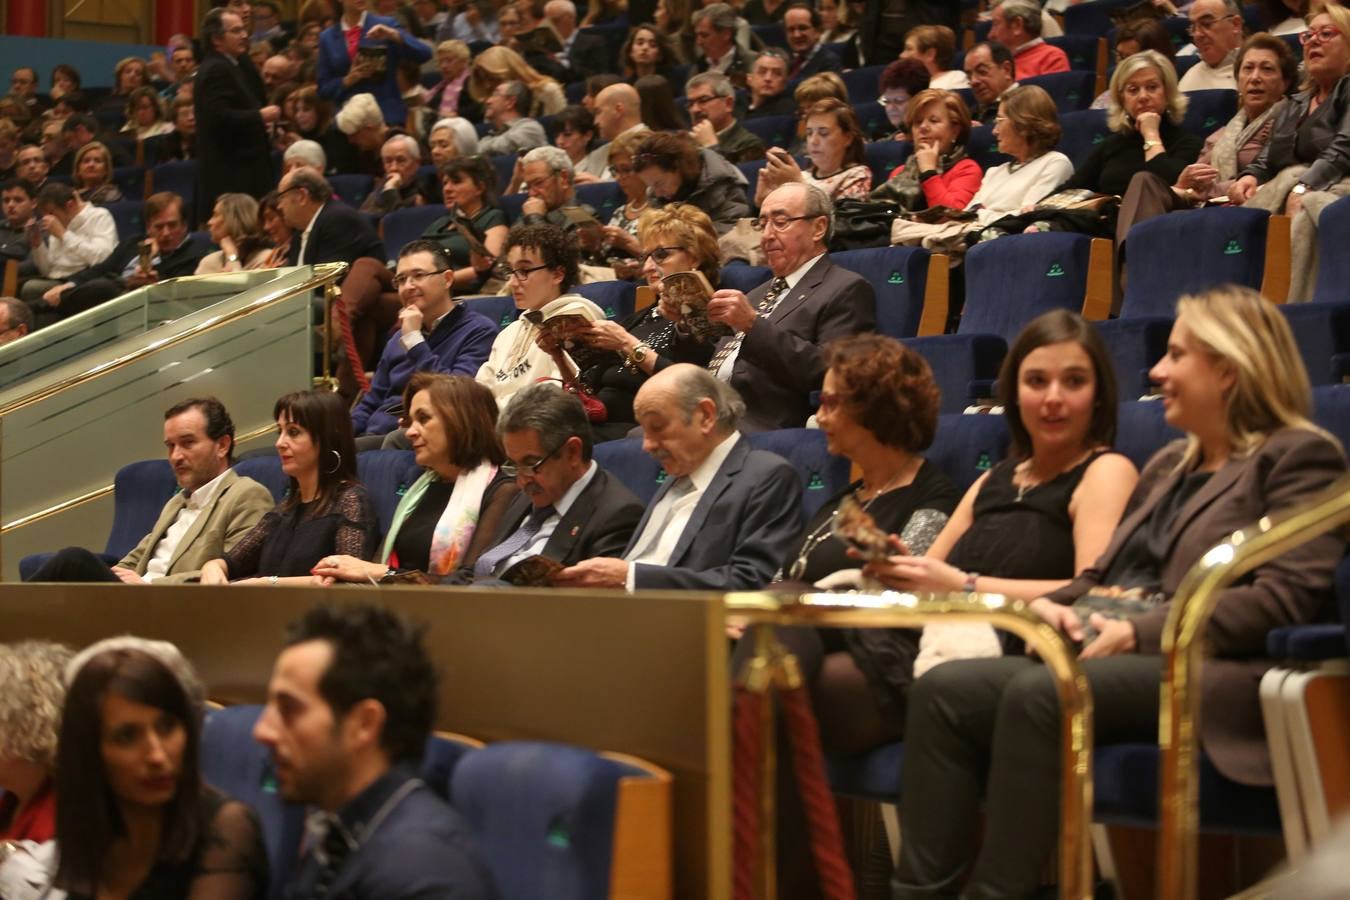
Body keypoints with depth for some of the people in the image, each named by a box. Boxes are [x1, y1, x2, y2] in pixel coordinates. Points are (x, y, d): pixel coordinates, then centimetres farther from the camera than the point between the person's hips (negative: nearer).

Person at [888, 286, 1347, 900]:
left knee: (1038, 695, -33)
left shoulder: (1300, 458, 2)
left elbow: (1287, 598, -12)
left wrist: (1141, 631, -16)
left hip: (1211, 674, -8)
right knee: (943, 691, -14)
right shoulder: (1170, 465, 29)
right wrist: (1052, 603, 5)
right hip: (1112, 661, 8)